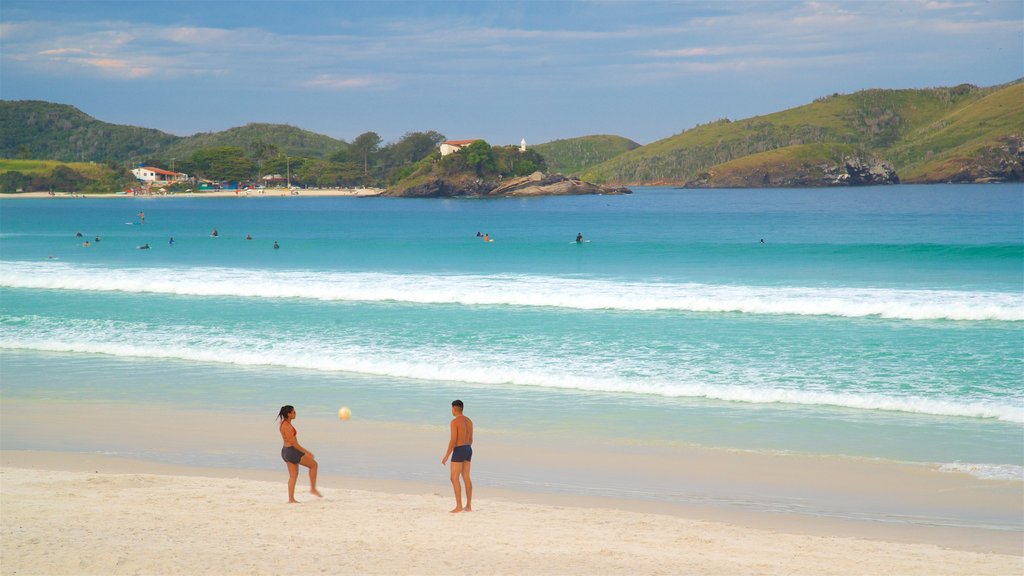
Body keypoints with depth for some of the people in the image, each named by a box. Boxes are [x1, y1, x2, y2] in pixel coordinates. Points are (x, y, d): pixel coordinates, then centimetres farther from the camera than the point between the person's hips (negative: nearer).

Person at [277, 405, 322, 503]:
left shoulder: (284, 424, 10)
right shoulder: (287, 426, -21)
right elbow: (293, 443, -22)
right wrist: (306, 452, -17)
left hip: (286, 451, 10)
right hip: (291, 451, -10)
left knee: (293, 475, 13)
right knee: (313, 464, 3)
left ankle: (291, 499, 12)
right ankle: (313, 489, 8)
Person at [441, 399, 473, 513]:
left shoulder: (454, 421, -17)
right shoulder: (469, 421, 9)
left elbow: (453, 441, -20)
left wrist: (446, 456, -14)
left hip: (458, 452, -8)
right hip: (468, 450, 8)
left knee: (454, 479, -3)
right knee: (466, 478, 10)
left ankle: (459, 506, -6)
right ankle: (468, 506, 10)